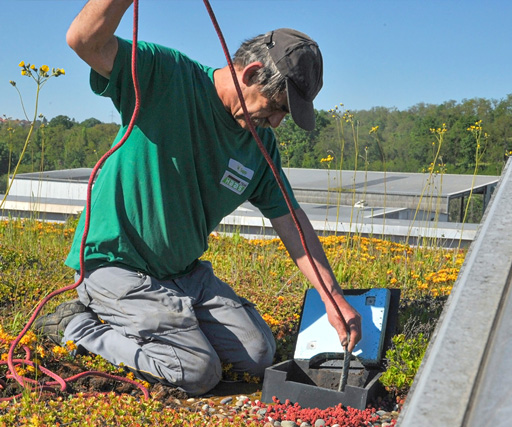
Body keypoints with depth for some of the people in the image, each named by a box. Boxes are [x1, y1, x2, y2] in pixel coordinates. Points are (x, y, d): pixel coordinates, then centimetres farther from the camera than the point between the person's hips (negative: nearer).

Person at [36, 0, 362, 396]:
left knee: (259, 354, 3)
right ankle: (81, 325, 2)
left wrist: (333, 296, -2)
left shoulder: (262, 144, 2)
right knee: (200, 372, -16)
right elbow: (85, 40, -29)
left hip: (186, 271, 7)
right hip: (117, 264, -7)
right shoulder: (167, 75, -16)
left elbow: (290, 220, 4)